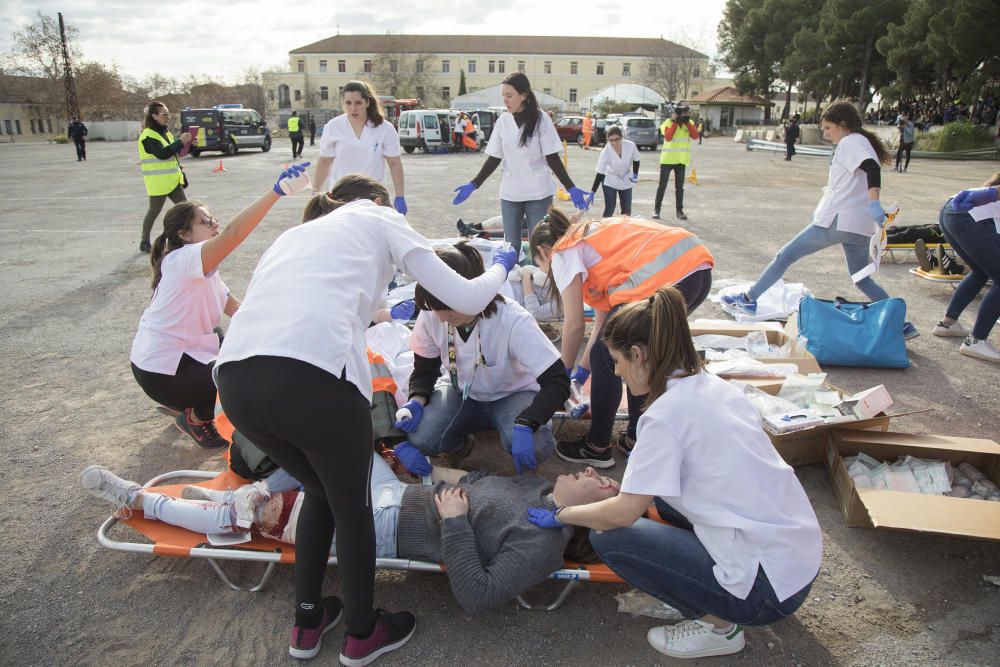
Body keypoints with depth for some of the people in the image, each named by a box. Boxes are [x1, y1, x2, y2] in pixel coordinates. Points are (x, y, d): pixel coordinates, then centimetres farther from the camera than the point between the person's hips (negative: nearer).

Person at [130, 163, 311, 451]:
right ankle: (194, 418, 10)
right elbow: (233, 233, -40)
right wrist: (276, 191, -46)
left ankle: (186, 401, 24)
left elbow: (234, 308, 8)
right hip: (159, 372, -9)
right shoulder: (183, 260, -24)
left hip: (182, 352, 9)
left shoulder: (204, 270, 7)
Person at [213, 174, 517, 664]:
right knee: (352, 504, 21)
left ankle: (307, 621, 45)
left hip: (234, 379, 6)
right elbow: (466, 300, 14)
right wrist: (500, 268, 36)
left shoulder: (296, 233, 34)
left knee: (320, 491, 31)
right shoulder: (379, 219, 19)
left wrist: (376, 308, 53)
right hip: (311, 376, -6)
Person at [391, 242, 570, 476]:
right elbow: (424, 370, -2)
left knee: (534, 445, -34)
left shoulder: (513, 321, -30)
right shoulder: (430, 317, -19)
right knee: (420, 438, -27)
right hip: (461, 391, 3)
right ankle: (462, 431, 7)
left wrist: (525, 424, -44)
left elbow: (557, 382, -29)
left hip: (512, 395, -2)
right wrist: (416, 401, -25)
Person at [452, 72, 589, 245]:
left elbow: (552, 158, -5)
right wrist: (473, 185, -1)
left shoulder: (541, 119, -6)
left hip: (538, 193, -3)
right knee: (511, 246, 8)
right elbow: (494, 159, 7)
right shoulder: (502, 121, 3)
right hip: (509, 194, 3)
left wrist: (571, 188, -14)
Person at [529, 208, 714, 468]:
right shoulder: (592, 239, 33)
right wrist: (583, 370, 38)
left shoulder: (563, 253, 9)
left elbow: (574, 324, 6)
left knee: (606, 358, 10)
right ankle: (637, 439, 34)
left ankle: (598, 447, 23)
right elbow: (603, 317, 33)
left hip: (660, 279, -9)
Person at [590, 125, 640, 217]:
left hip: (626, 181, 3)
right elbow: (600, 173, -26)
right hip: (610, 181, -3)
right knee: (609, 209, -9)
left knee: (627, 210, 5)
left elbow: (636, 160, -2)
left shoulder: (631, 145, -24)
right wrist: (592, 191, -31)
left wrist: (635, 174, -11)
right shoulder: (605, 152, -28)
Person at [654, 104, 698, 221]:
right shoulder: (668, 122, -6)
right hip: (667, 159, -3)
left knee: (679, 187, 8)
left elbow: (695, 136, -10)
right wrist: (674, 122, -20)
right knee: (662, 185, 0)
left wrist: (687, 122, -14)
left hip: (682, 160, 3)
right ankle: (656, 209, 6)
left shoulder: (689, 123, 5)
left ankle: (679, 210, 13)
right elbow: (668, 137, -22)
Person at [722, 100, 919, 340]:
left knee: (786, 255, 2)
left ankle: (748, 299, 8)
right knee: (862, 279, 17)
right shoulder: (862, 143, 20)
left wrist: (874, 204, -37)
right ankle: (902, 324, 13)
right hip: (860, 225, 9)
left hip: (838, 221, -9)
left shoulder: (850, 142, -8)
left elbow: (872, 168, -25)